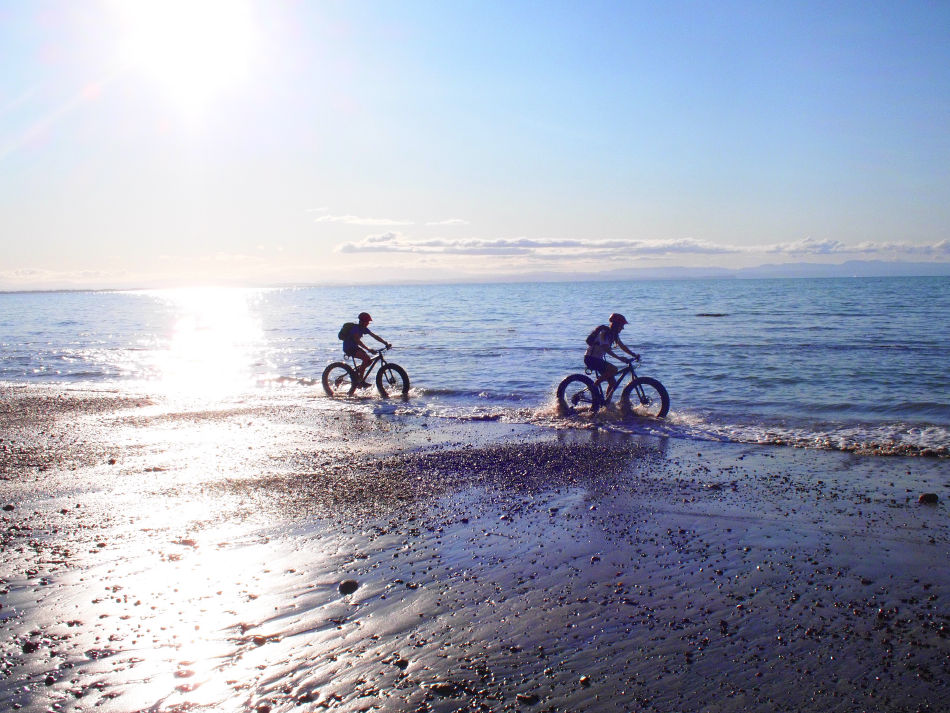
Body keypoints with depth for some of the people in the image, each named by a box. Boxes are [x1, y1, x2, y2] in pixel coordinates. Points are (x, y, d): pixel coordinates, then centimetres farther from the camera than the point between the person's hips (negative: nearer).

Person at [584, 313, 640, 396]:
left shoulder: (614, 334, 9)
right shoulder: (604, 333, -19)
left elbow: (622, 346, 8)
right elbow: (606, 349, -28)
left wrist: (634, 355, -3)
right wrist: (619, 357, -35)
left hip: (598, 359, 9)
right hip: (591, 358, -9)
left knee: (612, 383, 1)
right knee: (613, 369, -26)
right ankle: (594, 385, -15)